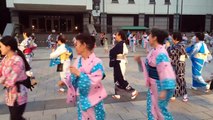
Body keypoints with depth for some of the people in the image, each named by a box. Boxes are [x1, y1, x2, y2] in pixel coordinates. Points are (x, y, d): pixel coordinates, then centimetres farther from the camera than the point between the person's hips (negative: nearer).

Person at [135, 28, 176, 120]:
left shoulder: (161, 54, -25)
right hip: (154, 85, 9)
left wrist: (164, 90, -31)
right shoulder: (154, 51, 6)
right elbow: (149, 66, 16)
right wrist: (139, 61, 1)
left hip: (161, 85, -9)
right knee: (151, 108, 17)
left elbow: (166, 72, -29)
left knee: (160, 109, 5)